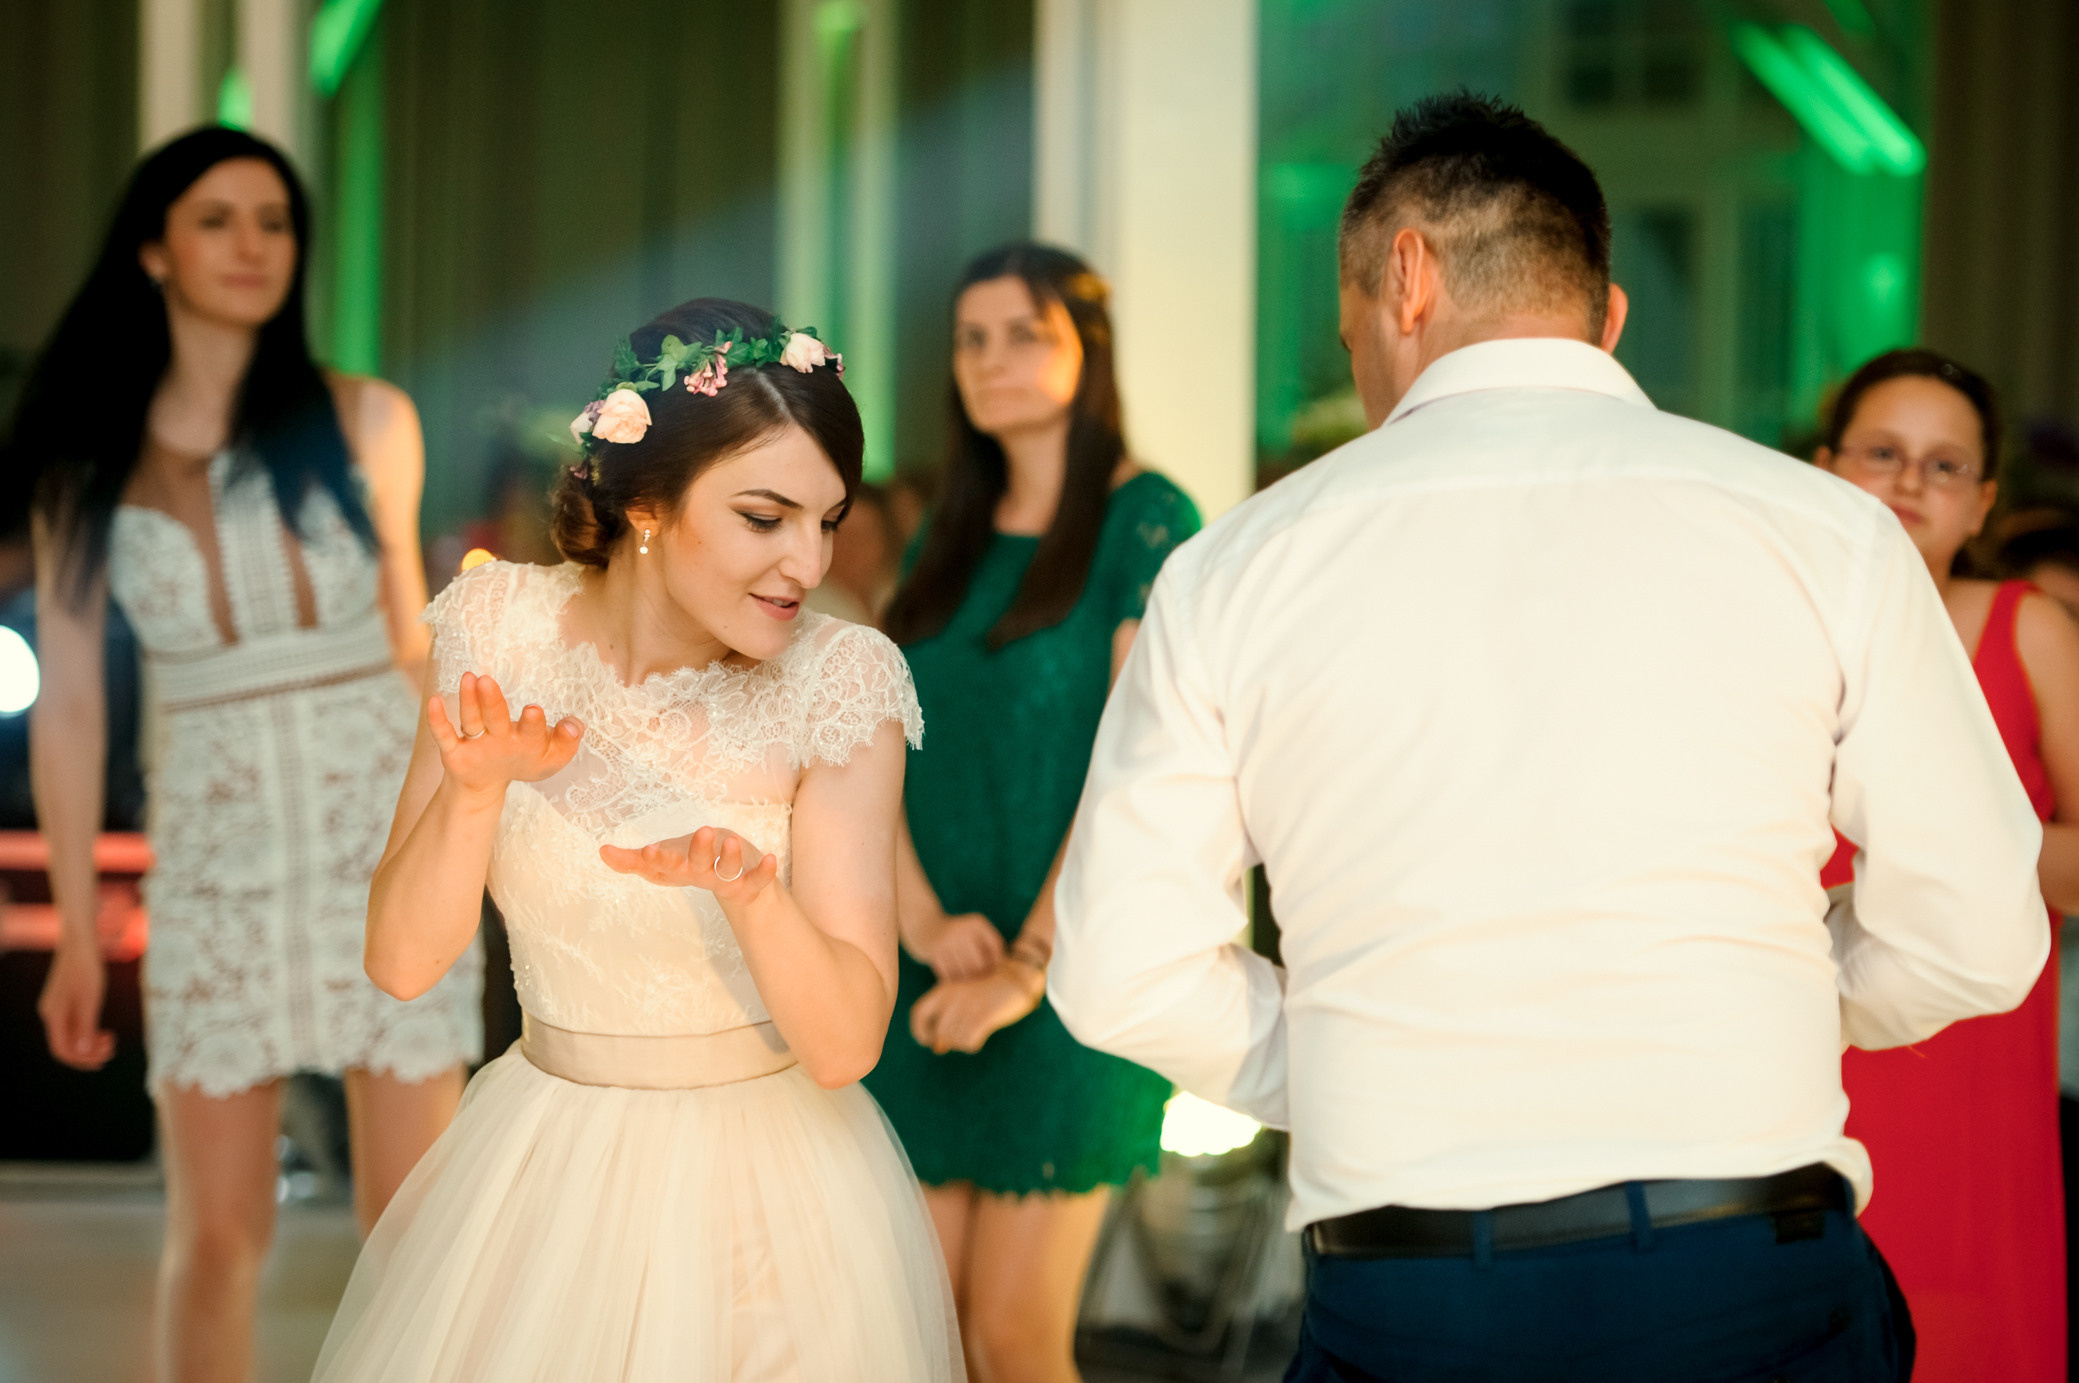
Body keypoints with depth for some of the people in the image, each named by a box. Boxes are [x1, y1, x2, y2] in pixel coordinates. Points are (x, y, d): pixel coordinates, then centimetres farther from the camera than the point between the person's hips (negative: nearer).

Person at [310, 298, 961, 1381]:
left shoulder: (838, 681, -15)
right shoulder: (501, 629, -8)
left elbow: (844, 1043, -19)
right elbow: (403, 960, -9)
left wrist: (750, 891, -37)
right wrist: (476, 792, -27)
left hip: (765, 1197, -2)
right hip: (539, 1175, 2)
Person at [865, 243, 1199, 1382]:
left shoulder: (1145, 521, -5)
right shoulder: (949, 540, 14)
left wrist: (1030, 965, -16)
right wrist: (926, 920, -10)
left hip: (1072, 971, -6)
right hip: (929, 981, 6)